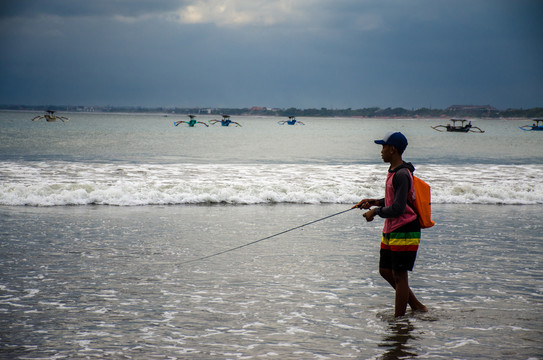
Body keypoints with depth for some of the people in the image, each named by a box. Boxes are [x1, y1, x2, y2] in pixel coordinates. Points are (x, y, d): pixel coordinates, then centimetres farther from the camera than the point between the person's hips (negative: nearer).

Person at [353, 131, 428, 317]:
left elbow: (398, 208, -25)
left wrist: (375, 212, -12)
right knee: (385, 271, 16)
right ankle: (416, 305, 25)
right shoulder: (393, 172, 13)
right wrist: (375, 202, 11)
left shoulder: (402, 174, -20)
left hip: (404, 233, -11)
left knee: (399, 276, -3)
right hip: (391, 231, 11)